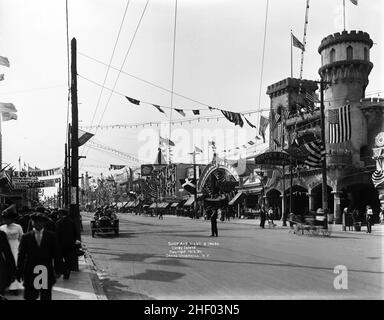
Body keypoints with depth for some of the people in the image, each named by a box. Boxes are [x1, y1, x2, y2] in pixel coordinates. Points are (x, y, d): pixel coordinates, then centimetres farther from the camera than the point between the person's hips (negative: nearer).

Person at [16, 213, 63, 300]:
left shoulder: (51, 236, 1)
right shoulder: (26, 237, 1)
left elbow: (56, 254, 2)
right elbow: (21, 256, 2)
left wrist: (58, 270, -1)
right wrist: (19, 272, -1)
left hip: (47, 273, 0)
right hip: (30, 273, 0)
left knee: (46, 297, 10)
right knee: (29, 297, 7)